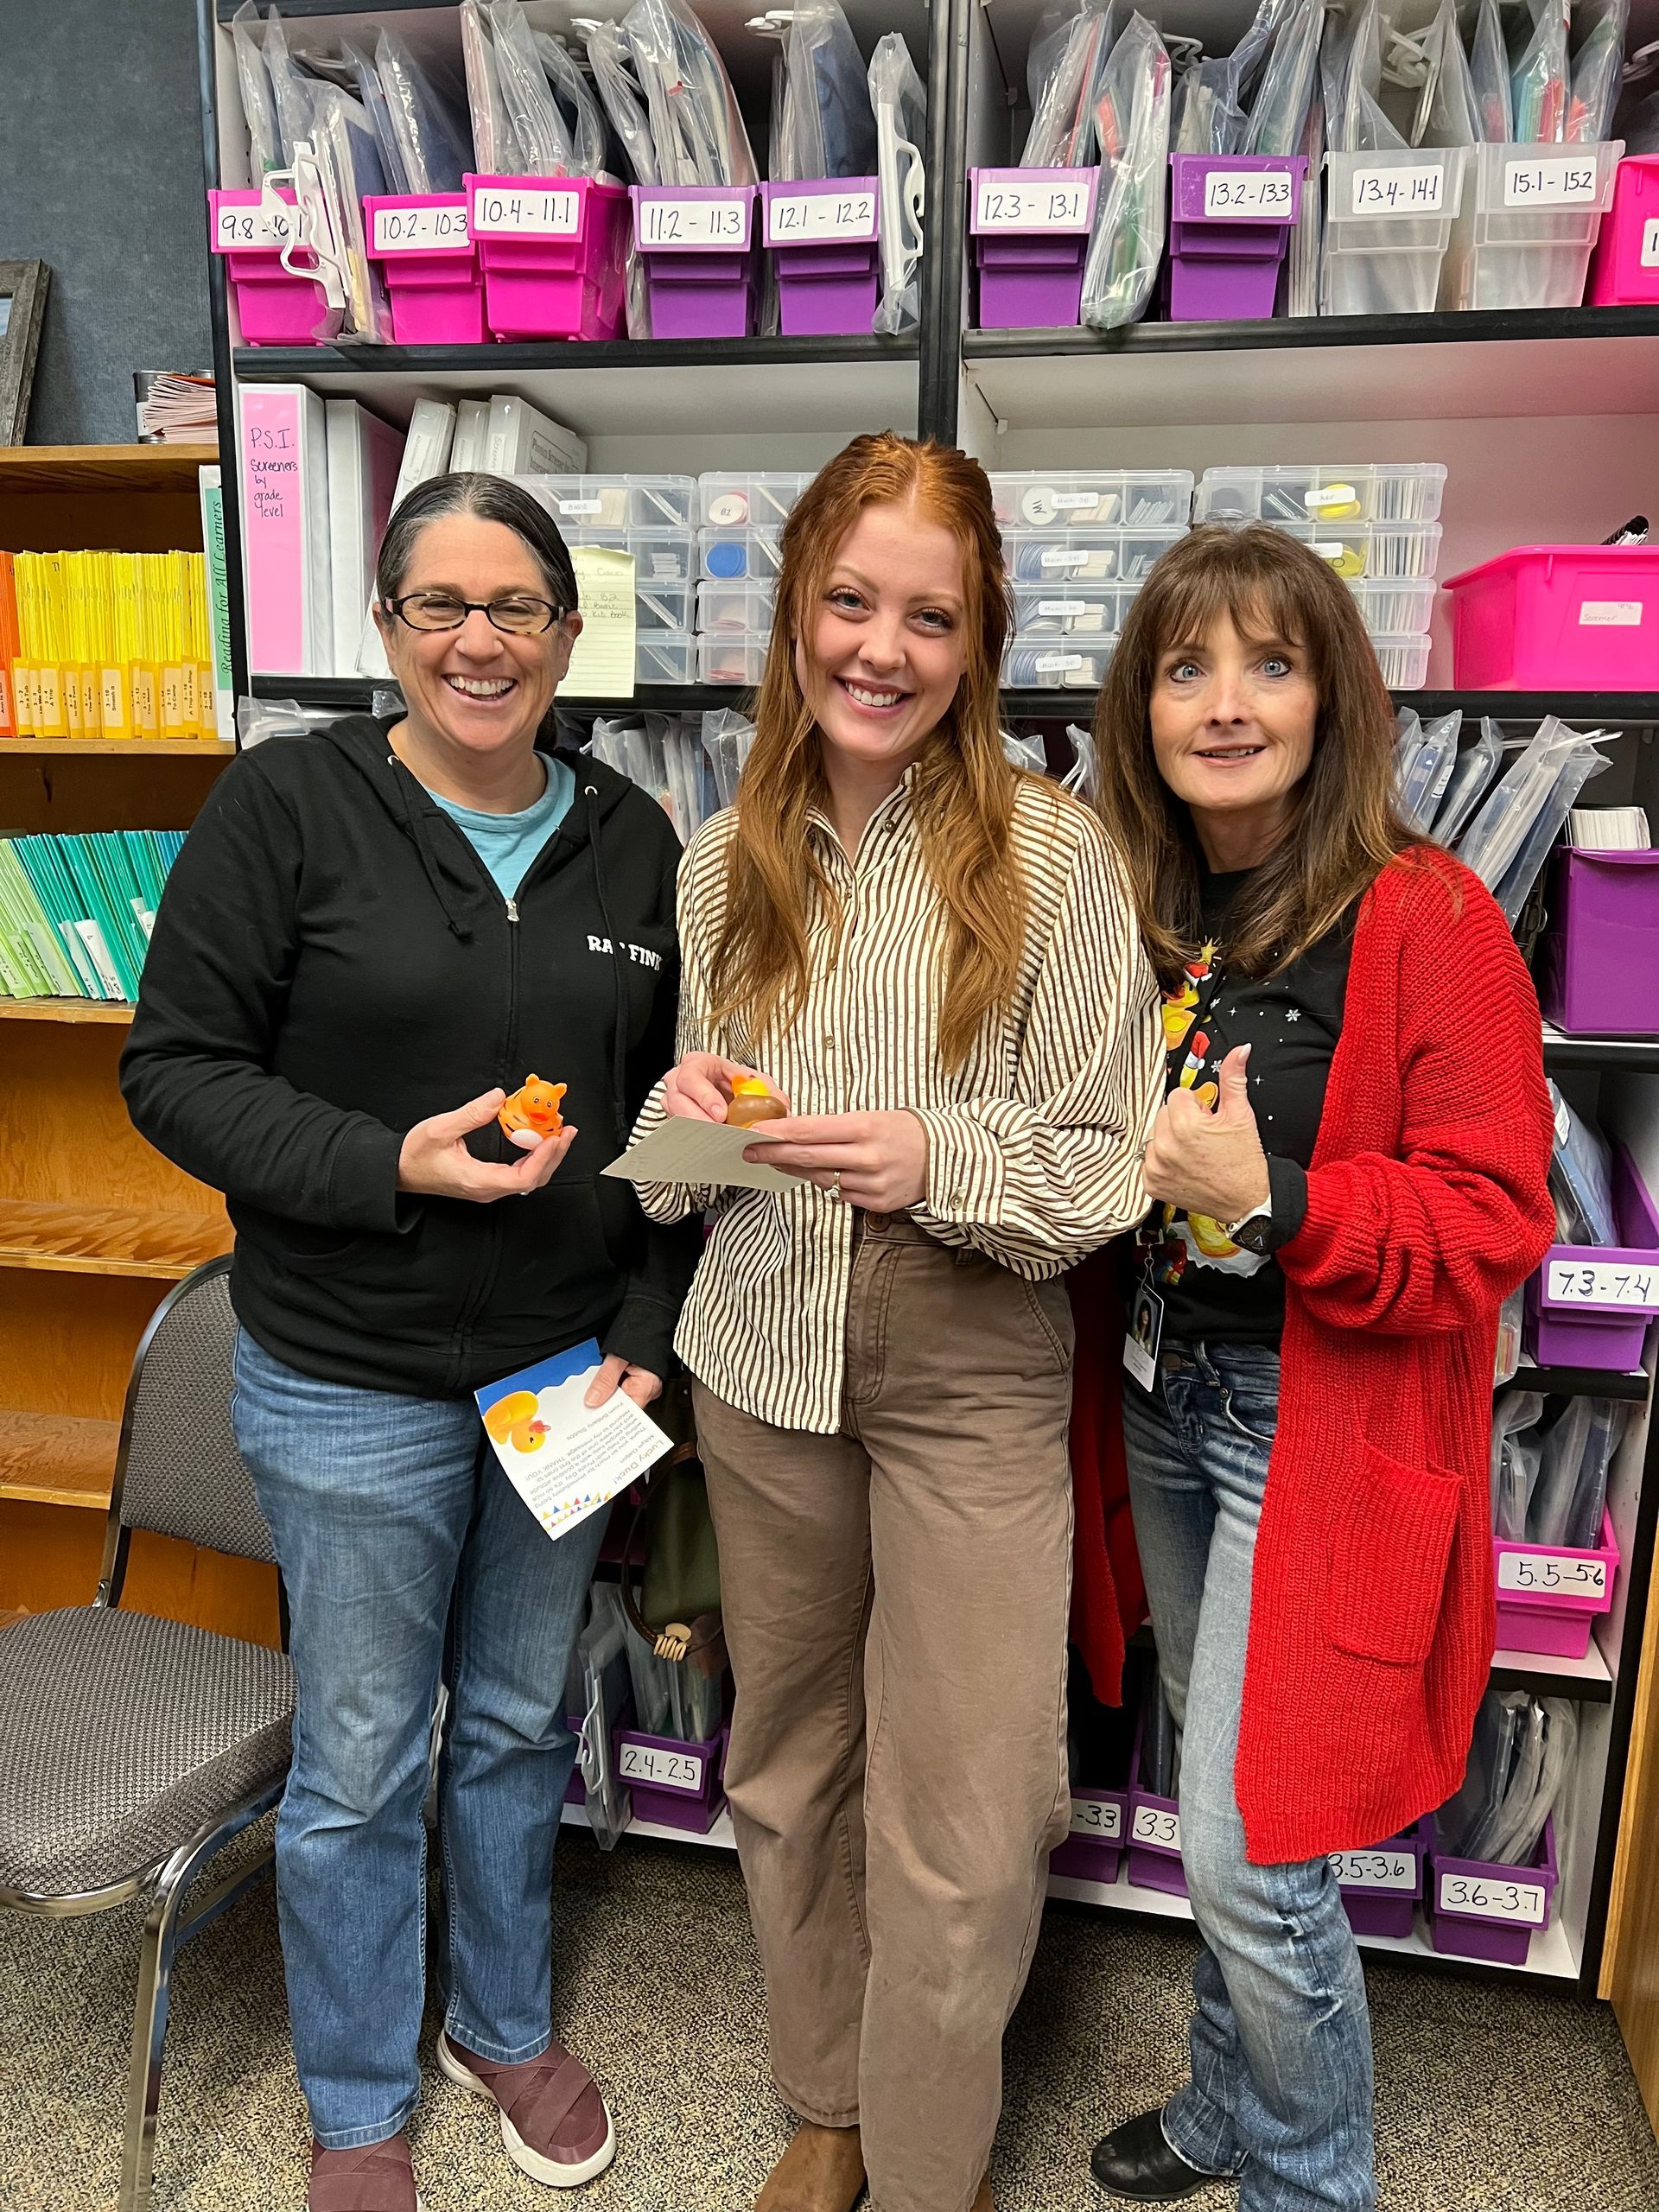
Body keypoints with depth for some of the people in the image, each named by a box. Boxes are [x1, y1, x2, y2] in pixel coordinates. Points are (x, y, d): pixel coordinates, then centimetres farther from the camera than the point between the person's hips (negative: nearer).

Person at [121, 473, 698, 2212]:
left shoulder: (631, 842, 2)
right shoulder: (289, 803, -9)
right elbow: (176, 1069, -9)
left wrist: (645, 1329, -2)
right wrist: (390, 1166, -22)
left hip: (567, 1367, 4)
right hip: (352, 1384, -3)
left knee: (519, 1723, 21)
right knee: (360, 1758, 13)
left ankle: (504, 2023, 48)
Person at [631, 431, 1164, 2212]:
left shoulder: (1052, 857, -9)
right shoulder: (726, 860, 3)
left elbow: (1109, 1165, -8)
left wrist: (939, 1158, -25)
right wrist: (687, 1111, -11)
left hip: (973, 1383, -3)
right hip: (763, 1360, 4)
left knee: (963, 1843, 4)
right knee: (787, 1771, 19)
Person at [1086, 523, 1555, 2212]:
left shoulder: (1424, 919, -16)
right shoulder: (1139, 912, 4)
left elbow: (1493, 1222, -17)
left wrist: (1268, 1200, -27)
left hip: (1326, 1428, -6)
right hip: (1165, 1399, 6)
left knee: (1247, 1848, 1)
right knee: (1217, 1795, 22)